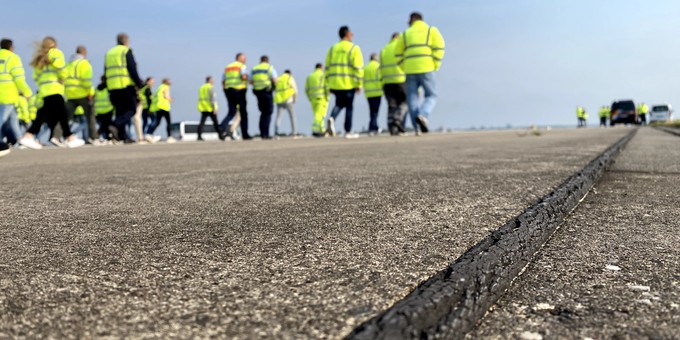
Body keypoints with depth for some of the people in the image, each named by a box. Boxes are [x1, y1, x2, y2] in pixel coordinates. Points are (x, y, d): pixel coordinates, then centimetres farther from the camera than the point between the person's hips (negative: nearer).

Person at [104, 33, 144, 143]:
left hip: (112, 87, 7)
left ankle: (123, 136, 3)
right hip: (126, 85, -7)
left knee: (120, 111, 9)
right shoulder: (126, 51, 0)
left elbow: (106, 72, 19)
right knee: (131, 109, -2)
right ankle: (115, 125, -23)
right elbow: (132, 70, -10)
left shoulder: (109, 53, 21)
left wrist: (108, 89, 21)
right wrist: (139, 84, -7)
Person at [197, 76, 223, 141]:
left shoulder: (201, 87, 16)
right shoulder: (210, 87, -7)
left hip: (203, 108, 6)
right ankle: (220, 135, 6)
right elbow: (213, 97, -15)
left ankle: (199, 136, -13)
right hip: (210, 108, -6)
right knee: (215, 122, 1)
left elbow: (201, 99, 18)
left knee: (202, 122, -2)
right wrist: (215, 107, -18)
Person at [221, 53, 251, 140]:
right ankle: (245, 134, 4)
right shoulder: (242, 66, 0)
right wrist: (247, 78, 2)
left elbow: (223, 81, 15)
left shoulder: (227, 67, 19)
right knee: (243, 113, 4)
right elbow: (244, 76, -19)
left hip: (228, 90, 5)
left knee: (232, 112, 6)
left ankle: (223, 125, -23)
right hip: (239, 90, -5)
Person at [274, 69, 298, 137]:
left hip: (279, 101, 3)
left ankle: (276, 131, -15)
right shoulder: (290, 78, 6)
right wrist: (294, 100, 15)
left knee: (278, 116, 0)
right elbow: (295, 91, 3)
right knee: (292, 116, 8)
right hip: (288, 100, -3)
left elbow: (276, 90, 16)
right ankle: (294, 132, 6)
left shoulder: (278, 79, 17)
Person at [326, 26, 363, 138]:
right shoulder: (354, 48, -2)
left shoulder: (332, 49, 13)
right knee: (349, 106, 6)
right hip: (349, 84, -4)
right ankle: (348, 131, 8)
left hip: (335, 84, 4)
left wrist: (328, 83, 17)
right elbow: (358, 67, -9)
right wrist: (359, 84, -6)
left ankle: (332, 118, -12)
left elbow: (327, 67, 13)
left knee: (339, 104, 18)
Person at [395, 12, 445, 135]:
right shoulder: (431, 30, 13)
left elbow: (398, 54, 15)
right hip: (426, 69, -2)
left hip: (410, 70, 2)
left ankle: (417, 127, -4)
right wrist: (435, 66, 3)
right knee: (431, 96, 7)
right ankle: (422, 115, -22)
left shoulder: (405, 34, 19)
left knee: (412, 98, 6)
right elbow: (439, 48, -2)